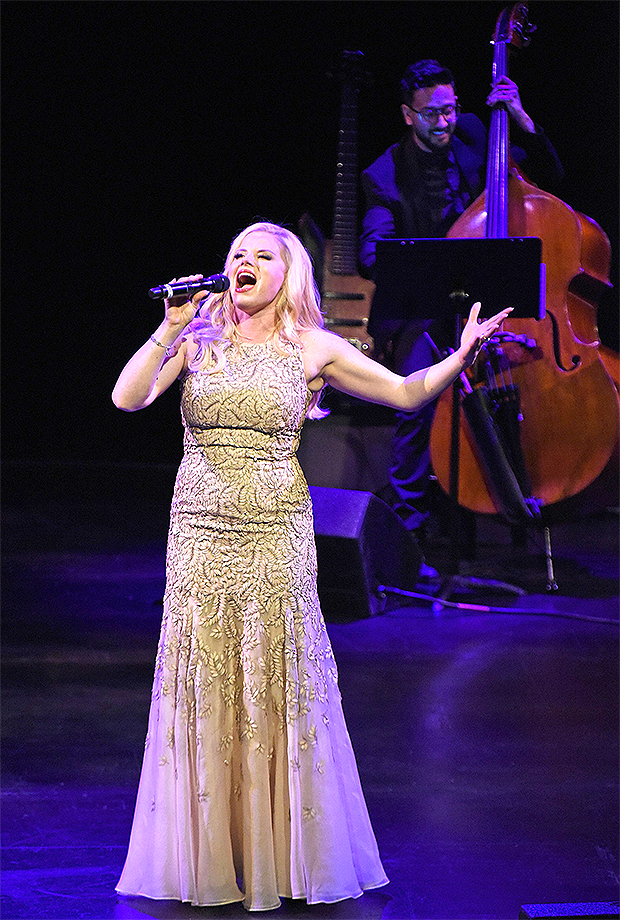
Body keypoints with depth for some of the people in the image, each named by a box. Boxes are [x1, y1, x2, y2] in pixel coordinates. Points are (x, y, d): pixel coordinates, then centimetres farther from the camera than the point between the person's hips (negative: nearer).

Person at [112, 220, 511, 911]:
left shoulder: (312, 349, 4)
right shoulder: (198, 339, 6)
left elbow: (407, 392, 7)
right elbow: (127, 398, -6)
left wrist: (462, 354, -7)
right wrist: (170, 330, -13)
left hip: (276, 539, -1)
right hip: (199, 535, 1)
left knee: (278, 691, 2)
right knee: (203, 690, 4)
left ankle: (281, 859, 15)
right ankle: (209, 858, 17)